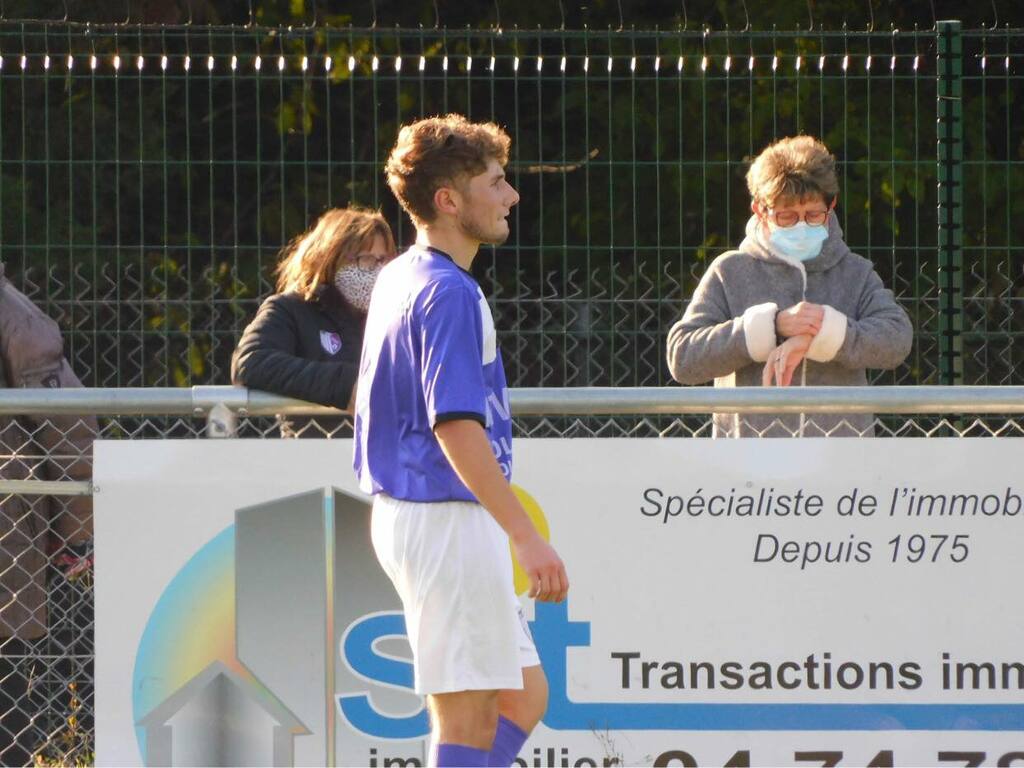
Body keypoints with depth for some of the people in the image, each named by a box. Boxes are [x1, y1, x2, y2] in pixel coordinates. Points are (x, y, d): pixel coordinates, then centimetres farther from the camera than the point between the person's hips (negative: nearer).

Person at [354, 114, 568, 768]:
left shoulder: (399, 278, 14)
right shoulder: (451, 293, -16)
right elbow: (457, 427, -25)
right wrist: (527, 537, -27)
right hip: (448, 519, -10)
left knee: (524, 695, 14)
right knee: (469, 715, -5)